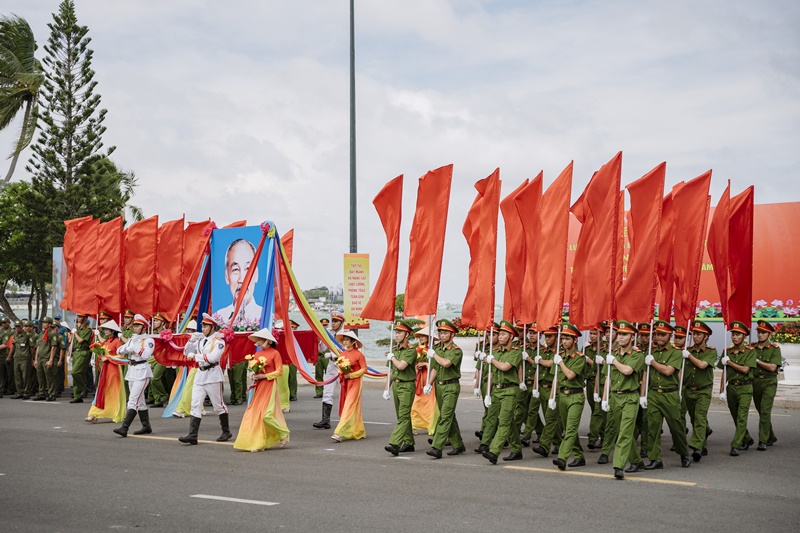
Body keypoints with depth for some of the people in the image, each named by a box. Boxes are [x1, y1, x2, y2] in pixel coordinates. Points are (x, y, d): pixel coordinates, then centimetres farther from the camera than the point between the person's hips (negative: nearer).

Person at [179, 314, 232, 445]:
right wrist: (191, 341, -3)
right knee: (195, 405, -3)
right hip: (200, 375, 6)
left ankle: (226, 432, 21)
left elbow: (212, 358, -21)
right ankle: (192, 436, -8)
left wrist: (195, 356, -15)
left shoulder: (218, 341, -8)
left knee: (218, 405, 5)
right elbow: (187, 352, 14)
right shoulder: (200, 340, 14)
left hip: (212, 376, -6)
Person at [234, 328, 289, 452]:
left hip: (269, 386, -7)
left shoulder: (274, 353, -7)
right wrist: (254, 376, -3)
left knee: (266, 415, -13)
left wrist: (264, 376, -15)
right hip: (258, 387, 7)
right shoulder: (257, 354, 10)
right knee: (255, 414, 2)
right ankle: (259, 443, 7)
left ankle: (284, 434, 9)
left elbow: (279, 371, -9)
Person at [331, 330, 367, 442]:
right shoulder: (342, 354, 8)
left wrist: (350, 375, -14)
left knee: (349, 407, -10)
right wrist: (342, 374, -3)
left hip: (355, 383, -7)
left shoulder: (358, 354, -9)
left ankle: (339, 433, -16)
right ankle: (359, 432, 23)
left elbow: (364, 369, -9)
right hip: (345, 383, 7)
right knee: (343, 406, 10)